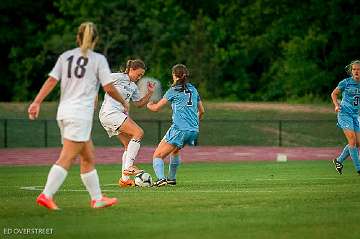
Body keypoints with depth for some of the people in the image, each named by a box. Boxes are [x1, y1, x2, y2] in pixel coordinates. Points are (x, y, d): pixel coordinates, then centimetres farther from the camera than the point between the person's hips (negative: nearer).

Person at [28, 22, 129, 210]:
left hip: (64, 112, 6)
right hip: (81, 113, -6)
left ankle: (97, 198, 19)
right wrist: (123, 103, 13)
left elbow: (51, 81, 3)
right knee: (66, 158, -10)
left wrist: (37, 102, 0)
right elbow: (109, 88, -3)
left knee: (88, 157, 15)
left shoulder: (65, 56, 13)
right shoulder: (98, 59, 0)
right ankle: (46, 195, -19)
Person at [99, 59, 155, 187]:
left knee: (129, 145, 5)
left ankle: (124, 179, 8)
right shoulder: (117, 77, -5)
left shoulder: (133, 87, 19)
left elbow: (139, 103, 25)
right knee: (139, 132, -19)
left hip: (119, 114, 9)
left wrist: (150, 93, 13)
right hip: (110, 113, -9)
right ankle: (128, 167, -22)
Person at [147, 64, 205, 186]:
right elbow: (201, 111, 22)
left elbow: (156, 108, 1)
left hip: (179, 129, -7)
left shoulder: (174, 90, -1)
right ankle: (171, 178, 37)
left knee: (157, 156, -3)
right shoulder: (193, 89, 15)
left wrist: (148, 104, 23)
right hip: (194, 130, 7)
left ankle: (161, 178, -26)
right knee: (175, 151, 34)